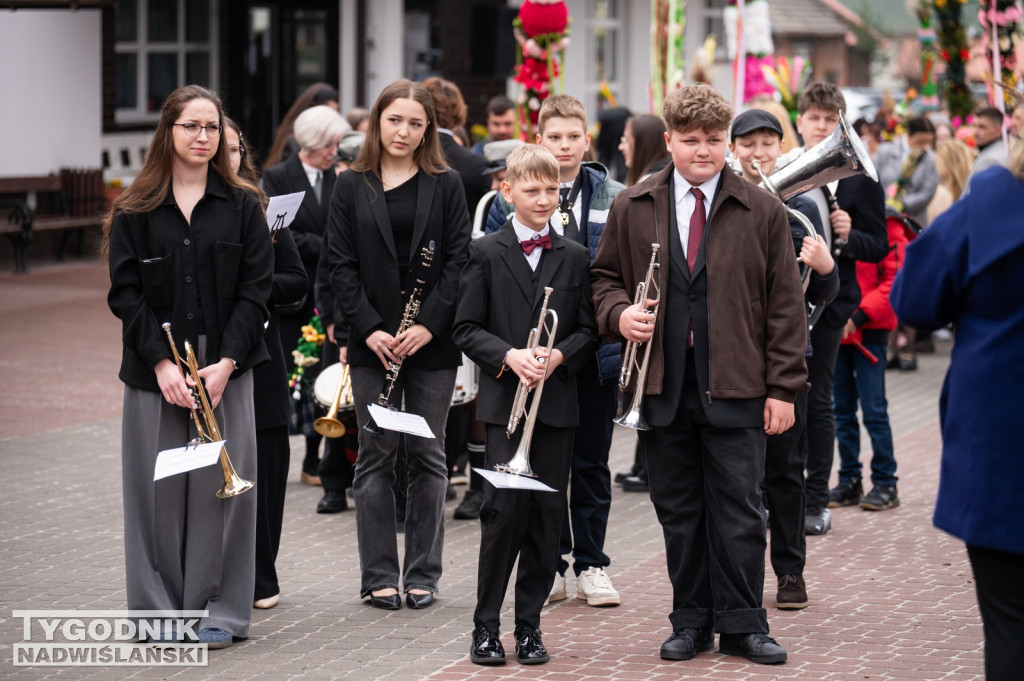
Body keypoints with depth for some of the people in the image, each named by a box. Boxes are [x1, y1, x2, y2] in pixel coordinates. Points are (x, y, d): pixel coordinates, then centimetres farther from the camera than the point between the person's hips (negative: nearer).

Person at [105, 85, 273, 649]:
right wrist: (161, 363, -12)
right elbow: (125, 294, -1)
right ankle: (160, 609, 11)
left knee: (221, 486, -1)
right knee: (159, 489, 1)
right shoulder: (134, 211, 4)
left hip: (225, 368, 0)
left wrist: (227, 362, -11)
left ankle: (219, 609, 8)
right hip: (155, 371, 0)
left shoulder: (242, 206, 6)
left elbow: (255, 290, 1)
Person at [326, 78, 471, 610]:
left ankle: (423, 573, 12)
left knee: (427, 455, 5)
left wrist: (429, 325, -12)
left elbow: (458, 259, -1)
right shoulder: (351, 187, 5)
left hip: (432, 343, 0)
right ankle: (379, 576, 7)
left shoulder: (446, 186, 4)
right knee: (376, 455, 1)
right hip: (374, 342, 0)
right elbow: (341, 265, 1)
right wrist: (369, 328, -10)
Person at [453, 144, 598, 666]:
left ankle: (529, 625, 13)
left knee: (546, 513, 4)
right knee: (505, 507, -10)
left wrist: (558, 356, -11)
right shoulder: (485, 253, 2)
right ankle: (485, 626, 0)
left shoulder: (575, 257, 9)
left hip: (557, 403, 3)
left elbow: (588, 329, 8)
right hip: (504, 401, -3)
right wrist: (509, 356, -16)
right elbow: (467, 329, 0)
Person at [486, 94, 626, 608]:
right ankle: (547, 566, 16)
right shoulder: (511, 200, 3)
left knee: (591, 461, 6)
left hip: (596, 349, 0)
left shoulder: (615, 200, 4)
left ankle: (591, 565, 14)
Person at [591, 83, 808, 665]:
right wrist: (618, 312, -6)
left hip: (735, 389, -2)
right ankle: (691, 623, 18)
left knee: (739, 512, 1)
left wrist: (784, 387, -3)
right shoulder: (633, 208, 7)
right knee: (679, 512, 8)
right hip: (663, 388, 2)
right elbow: (605, 275, 18)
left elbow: (786, 304, 2)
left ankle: (742, 624, 10)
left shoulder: (763, 212, 2)